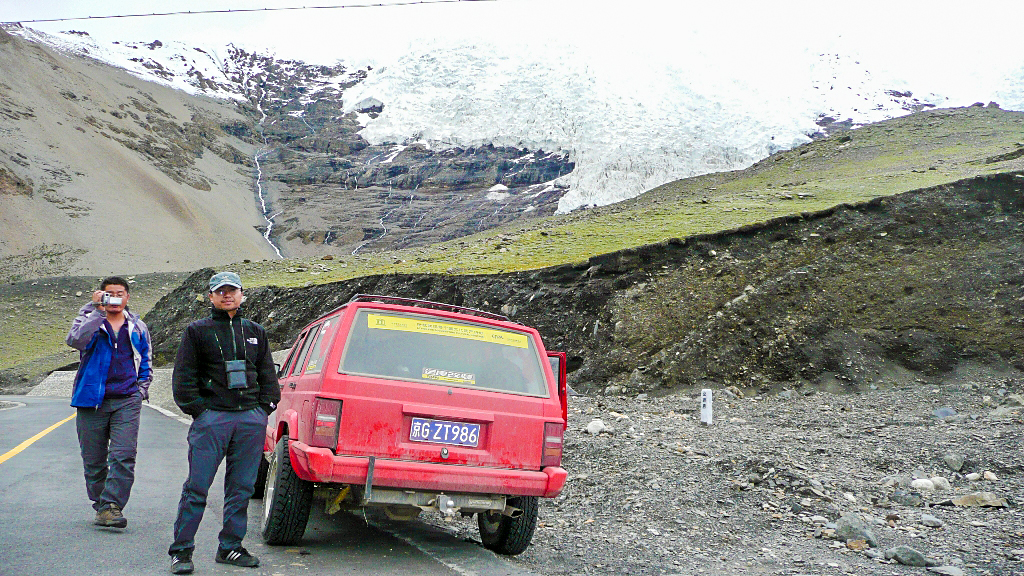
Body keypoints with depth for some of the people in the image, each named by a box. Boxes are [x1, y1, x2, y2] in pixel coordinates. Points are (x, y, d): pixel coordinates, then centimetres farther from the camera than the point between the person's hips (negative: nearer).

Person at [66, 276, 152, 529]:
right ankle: (101, 506, 22)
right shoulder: (89, 319, 5)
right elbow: (75, 340, -19)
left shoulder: (137, 327, 14)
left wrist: (142, 386, 12)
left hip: (127, 401, 1)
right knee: (94, 459, 7)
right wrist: (98, 311, -23)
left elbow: (146, 361, 25)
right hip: (92, 400, -1)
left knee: (124, 456, -13)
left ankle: (111, 506, -12)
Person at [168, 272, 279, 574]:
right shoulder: (197, 331, 8)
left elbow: (269, 376, 20)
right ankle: (181, 550, 5)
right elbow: (183, 378, 4)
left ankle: (230, 547, 16)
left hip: (251, 419, 3)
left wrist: (264, 409, 8)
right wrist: (199, 411, -4)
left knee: (241, 487, 6)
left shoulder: (256, 332, 18)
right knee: (197, 487, -4)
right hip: (212, 417, -3)